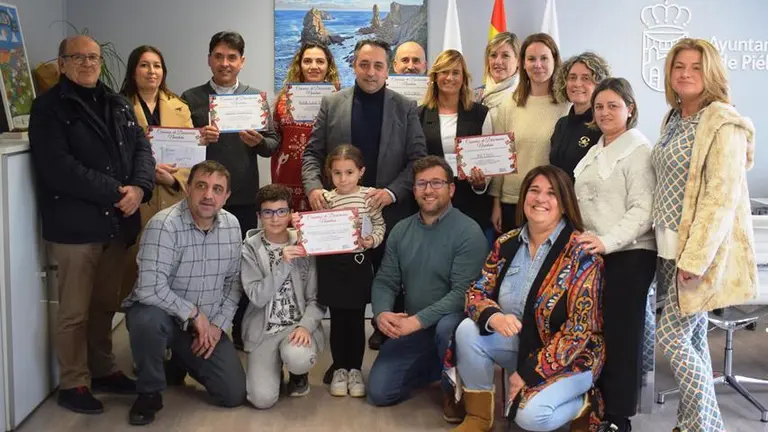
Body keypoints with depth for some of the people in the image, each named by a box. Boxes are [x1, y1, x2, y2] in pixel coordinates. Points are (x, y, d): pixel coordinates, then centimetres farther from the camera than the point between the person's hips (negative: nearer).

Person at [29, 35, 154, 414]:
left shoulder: (118, 105, 16)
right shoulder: (49, 107, -4)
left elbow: (141, 148, 10)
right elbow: (58, 167, -16)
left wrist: (139, 188, -11)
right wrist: (114, 193, -18)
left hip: (117, 223, 6)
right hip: (75, 225, -6)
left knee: (106, 304, 16)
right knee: (75, 311, 1)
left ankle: (103, 370, 29)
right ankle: (73, 383, 14)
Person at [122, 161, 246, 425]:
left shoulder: (232, 225, -3)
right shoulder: (164, 225, -23)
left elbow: (234, 281, 4)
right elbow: (150, 289, -32)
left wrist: (218, 324, -8)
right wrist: (194, 314, -21)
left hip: (207, 325, 5)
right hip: (162, 315, -5)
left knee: (234, 395, -3)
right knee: (148, 319, -41)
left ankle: (182, 359, 28)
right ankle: (149, 393, -11)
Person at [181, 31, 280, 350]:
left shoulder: (256, 97, 7)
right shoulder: (191, 98, 4)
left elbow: (274, 144, 5)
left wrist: (258, 142, -16)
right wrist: (198, 138, -18)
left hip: (245, 197, 1)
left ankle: (242, 332, 21)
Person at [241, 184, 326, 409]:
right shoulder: (250, 248, -3)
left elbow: (317, 298, -2)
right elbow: (257, 297, -13)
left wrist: (306, 326, -19)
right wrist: (283, 264, -22)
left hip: (299, 325, 0)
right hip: (263, 330, 0)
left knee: (297, 358, -34)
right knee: (262, 398, -18)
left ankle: (298, 373, 6)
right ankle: (274, 368, 19)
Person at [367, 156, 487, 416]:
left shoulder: (468, 232, -15)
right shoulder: (401, 230, 4)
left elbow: (463, 293, -22)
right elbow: (385, 282, 4)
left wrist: (418, 320, -29)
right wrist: (381, 313, -18)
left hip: (451, 321, -5)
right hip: (411, 329, 5)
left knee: (447, 327, -40)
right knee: (378, 392, -4)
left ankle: (453, 390, -8)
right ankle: (435, 368, 23)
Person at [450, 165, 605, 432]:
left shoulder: (581, 254, -18)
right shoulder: (507, 244, -1)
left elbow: (579, 329, -20)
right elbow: (476, 293, -2)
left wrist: (528, 374, -21)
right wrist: (494, 317, -27)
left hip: (569, 356, -5)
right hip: (521, 342, 5)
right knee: (468, 330, -20)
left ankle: (584, 404, 4)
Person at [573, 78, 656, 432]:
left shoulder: (639, 150, -7)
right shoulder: (595, 152, 19)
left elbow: (642, 210, -16)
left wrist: (607, 241, -26)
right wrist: (586, 242, 11)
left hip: (629, 255, -7)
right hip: (593, 253, 7)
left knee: (620, 334, -3)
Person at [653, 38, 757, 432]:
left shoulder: (723, 123, -13)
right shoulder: (674, 119, 12)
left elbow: (723, 196, -20)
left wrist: (695, 257, -23)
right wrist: (675, 251, 15)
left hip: (702, 248, -8)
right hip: (673, 246, 8)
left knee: (671, 336, -8)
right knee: (692, 336, 13)